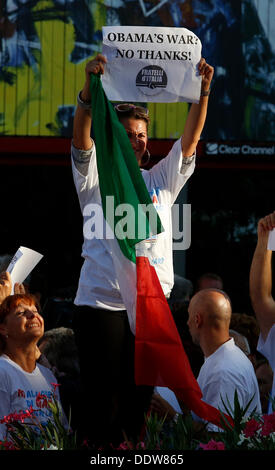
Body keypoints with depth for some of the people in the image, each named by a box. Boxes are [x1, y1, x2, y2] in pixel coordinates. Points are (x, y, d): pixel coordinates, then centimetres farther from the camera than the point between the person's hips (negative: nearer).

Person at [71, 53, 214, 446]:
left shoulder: (160, 180, 17)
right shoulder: (95, 177, 6)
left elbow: (190, 140, 8)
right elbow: (81, 138, -10)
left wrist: (203, 92, -5)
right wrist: (90, 88, -26)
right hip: (101, 304, -4)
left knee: (141, 400, 3)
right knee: (104, 399, -5)